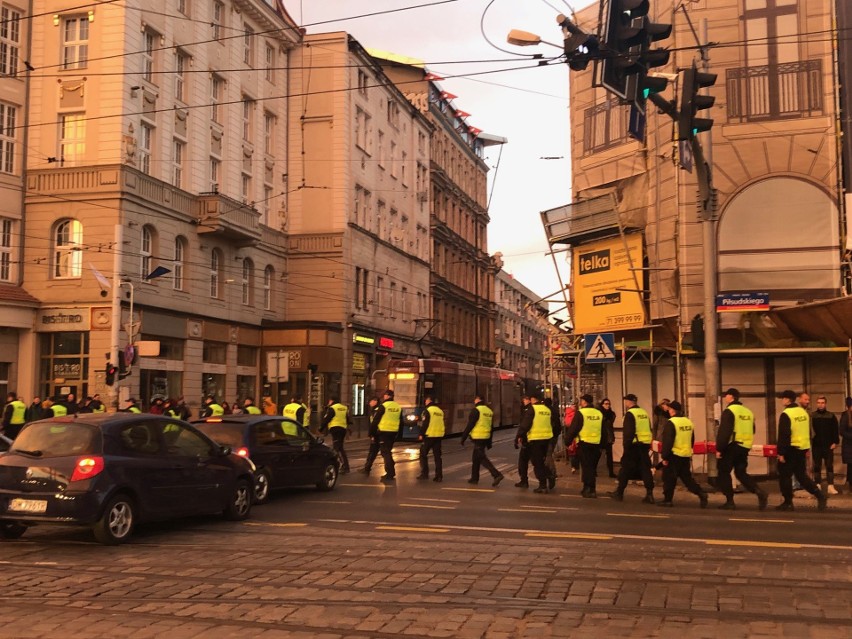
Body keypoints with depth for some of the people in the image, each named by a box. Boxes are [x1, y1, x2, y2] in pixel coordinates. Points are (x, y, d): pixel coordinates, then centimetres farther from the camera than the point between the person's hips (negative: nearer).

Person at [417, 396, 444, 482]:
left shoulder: (427, 410, -9)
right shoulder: (440, 411, 13)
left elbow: (424, 424, -13)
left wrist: (421, 434, -9)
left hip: (429, 436, -6)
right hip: (439, 436, 6)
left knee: (423, 454, 6)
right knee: (437, 456, 8)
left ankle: (424, 474, 3)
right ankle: (439, 475, 5)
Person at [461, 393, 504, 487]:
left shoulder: (476, 410, -12)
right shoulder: (489, 411, 14)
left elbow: (470, 425, -15)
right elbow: (491, 427, 18)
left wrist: (463, 437, -9)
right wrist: (489, 442, 22)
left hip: (478, 438, -9)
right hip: (486, 437, 9)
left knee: (482, 458, -9)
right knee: (475, 458, 18)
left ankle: (497, 474, -20)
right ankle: (474, 478, 23)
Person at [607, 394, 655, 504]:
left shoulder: (630, 414, -10)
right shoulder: (644, 413, 14)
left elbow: (628, 432, -17)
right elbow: (649, 430, 18)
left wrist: (626, 446, -15)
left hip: (634, 445, -7)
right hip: (645, 445, 7)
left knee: (626, 469, 4)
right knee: (645, 469, 5)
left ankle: (619, 492, 13)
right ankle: (649, 494, -2)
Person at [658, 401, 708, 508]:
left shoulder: (670, 423, -15)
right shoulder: (689, 422, 10)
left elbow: (667, 442, -18)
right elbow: (692, 441, 18)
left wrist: (664, 457, -13)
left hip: (674, 456, -7)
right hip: (686, 455, 7)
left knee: (669, 478, 4)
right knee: (687, 478, 13)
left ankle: (667, 499, 10)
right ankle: (701, 494, -1)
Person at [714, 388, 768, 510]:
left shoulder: (729, 411, -11)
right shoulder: (748, 412, 15)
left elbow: (724, 432, -18)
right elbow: (752, 431, 21)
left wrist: (719, 448, -16)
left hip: (732, 446, -7)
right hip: (745, 447, 7)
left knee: (724, 472, 5)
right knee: (741, 473, 13)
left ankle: (729, 501, 4)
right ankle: (760, 493, -7)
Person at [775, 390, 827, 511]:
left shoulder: (786, 414, -15)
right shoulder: (804, 412, 12)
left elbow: (783, 435, -20)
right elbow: (808, 432, 18)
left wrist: (781, 452, -17)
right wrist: (807, 449, 24)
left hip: (791, 449, -8)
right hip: (802, 449, 8)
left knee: (785, 476, 3)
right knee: (801, 475, 14)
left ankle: (788, 502, 5)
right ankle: (819, 495, 1)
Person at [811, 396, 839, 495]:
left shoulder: (831, 416, 4)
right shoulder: (811, 416, 1)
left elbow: (836, 430, 4)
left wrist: (835, 442, -5)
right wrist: (809, 443, -5)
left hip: (828, 446, 0)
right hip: (816, 446, 0)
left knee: (830, 466, 1)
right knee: (817, 467, 5)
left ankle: (830, 487, 2)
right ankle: (818, 486, 10)